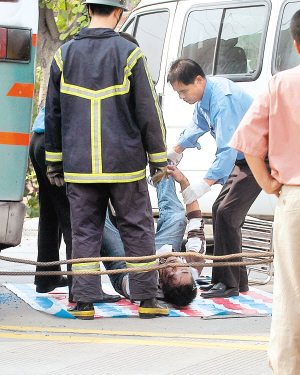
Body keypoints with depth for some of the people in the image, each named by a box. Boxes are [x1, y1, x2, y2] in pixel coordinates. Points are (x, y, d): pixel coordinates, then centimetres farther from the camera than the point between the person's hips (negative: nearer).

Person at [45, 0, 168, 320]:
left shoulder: (64, 56, 4)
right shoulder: (129, 53, -6)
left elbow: (53, 113, 10)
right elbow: (148, 110, -4)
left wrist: (54, 161, 18)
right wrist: (158, 158, 5)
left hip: (79, 165, 2)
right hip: (124, 163, -2)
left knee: (84, 232, 7)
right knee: (137, 229, 6)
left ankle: (84, 301, 4)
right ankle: (146, 299, 8)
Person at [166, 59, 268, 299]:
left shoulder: (223, 100, -29)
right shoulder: (204, 96, 3)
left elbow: (228, 148, -34)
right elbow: (198, 125, 25)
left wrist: (205, 184, -38)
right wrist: (175, 151, 32)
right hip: (241, 159, 11)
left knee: (227, 214, -16)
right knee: (221, 210, 10)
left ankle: (228, 283, -12)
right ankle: (237, 280, 15)